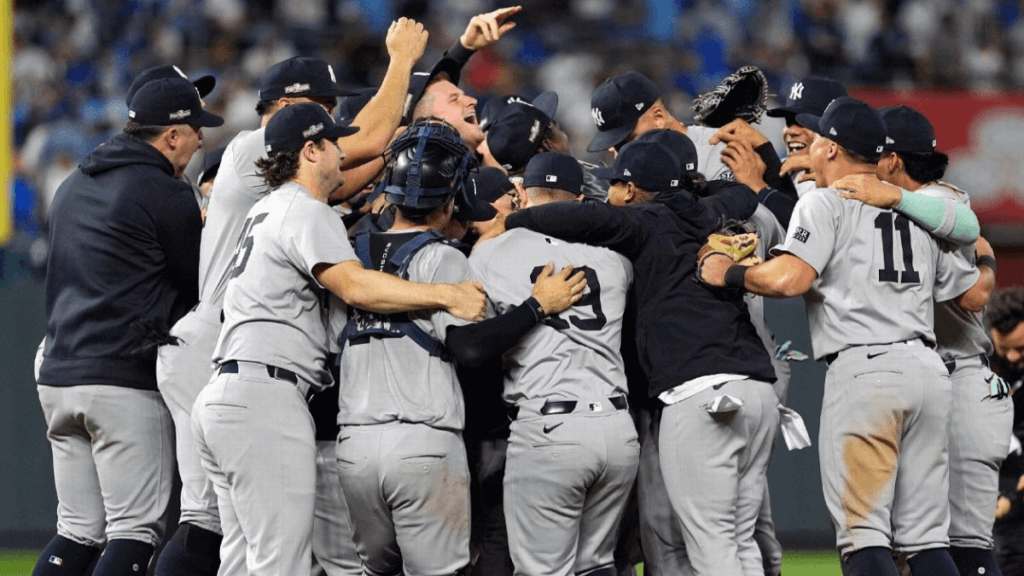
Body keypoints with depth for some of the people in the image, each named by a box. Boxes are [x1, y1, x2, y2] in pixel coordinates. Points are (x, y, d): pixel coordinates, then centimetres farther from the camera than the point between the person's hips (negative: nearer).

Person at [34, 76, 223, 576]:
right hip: (126, 381, -8)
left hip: (59, 377, 8)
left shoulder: (72, 187, 18)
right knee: (135, 530, -6)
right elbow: (197, 286, -2)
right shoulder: (167, 195, -8)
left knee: (78, 531, 11)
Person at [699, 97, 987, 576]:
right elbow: (974, 296, 24)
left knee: (863, 535, -7)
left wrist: (729, 274, 1)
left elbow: (788, 278, -16)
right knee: (926, 537, 9)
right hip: (929, 370, 7)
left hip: (863, 371, -7)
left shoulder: (826, 202, 1)